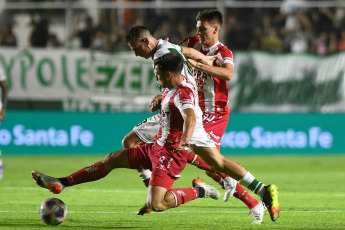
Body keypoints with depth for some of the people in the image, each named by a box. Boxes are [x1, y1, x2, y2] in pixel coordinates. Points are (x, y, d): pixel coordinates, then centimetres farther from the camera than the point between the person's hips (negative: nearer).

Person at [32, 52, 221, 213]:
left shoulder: (183, 93, -22)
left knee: (156, 205, -24)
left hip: (170, 154, -10)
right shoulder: (173, 88, 8)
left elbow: (190, 117, -44)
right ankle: (60, 183, 21)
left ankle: (199, 191, -4)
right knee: (112, 159, 14)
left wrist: (185, 140, -58)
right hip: (157, 147, 10)